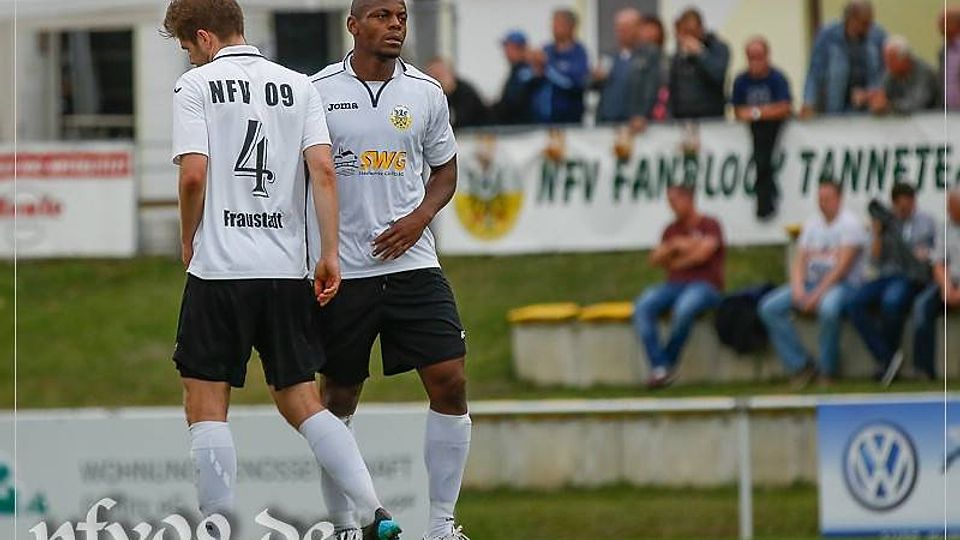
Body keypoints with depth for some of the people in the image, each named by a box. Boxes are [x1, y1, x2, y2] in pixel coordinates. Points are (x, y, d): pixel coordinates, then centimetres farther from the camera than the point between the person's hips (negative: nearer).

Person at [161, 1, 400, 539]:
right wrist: (330, 253, 0)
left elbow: (193, 174, -12)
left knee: (207, 405, 3)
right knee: (301, 403, 10)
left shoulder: (197, 85, -2)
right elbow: (323, 170, -1)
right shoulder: (298, 86, 10)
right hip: (287, 269, 4)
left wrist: (188, 241, 4)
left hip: (219, 267, -4)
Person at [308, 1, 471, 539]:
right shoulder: (318, 93, -2)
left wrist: (419, 217, -3)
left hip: (412, 263, 2)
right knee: (340, 398, 7)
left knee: (450, 382, -9)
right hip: (341, 270, -2)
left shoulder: (426, 92, 6)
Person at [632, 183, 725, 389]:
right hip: (675, 285, 6)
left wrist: (675, 263, 1)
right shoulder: (672, 230, 20)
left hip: (705, 285, -6)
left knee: (684, 308, -40)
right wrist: (674, 246, -5)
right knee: (643, 306, -25)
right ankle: (659, 366, -32)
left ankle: (668, 362, -23)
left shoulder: (709, 225, 3)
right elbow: (655, 259, 11)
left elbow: (702, 253, -12)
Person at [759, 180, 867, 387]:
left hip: (842, 284, -7)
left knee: (828, 308, -41)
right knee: (769, 307, -13)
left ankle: (827, 370, -21)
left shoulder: (849, 224, -6)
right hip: (811, 282, 7)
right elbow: (800, 261, 10)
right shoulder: (812, 224, 15)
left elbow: (843, 267, -14)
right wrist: (798, 289, -10)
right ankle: (801, 366, -11)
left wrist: (817, 294, -19)